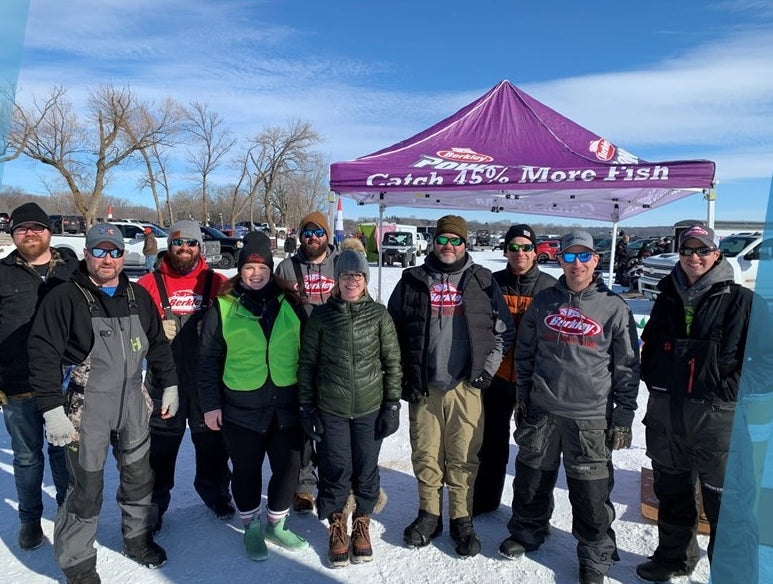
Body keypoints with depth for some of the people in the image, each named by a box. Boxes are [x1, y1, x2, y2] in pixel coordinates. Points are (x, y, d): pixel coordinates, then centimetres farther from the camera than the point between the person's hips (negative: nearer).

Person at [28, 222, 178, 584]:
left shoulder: (138, 296, 6)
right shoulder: (65, 298, -9)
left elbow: (158, 344, 14)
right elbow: (43, 355, -12)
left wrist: (169, 385, 13)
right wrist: (52, 408, -17)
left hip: (133, 402, 5)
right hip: (86, 407, -5)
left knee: (139, 476, 17)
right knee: (86, 489, 4)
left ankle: (137, 537, 39)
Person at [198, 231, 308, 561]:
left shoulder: (289, 304, 2)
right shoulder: (224, 307, -3)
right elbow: (208, 359, 0)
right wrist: (210, 404, -1)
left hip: (286, 406, 2)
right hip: (241, 408, -2)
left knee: (288, 466, 10)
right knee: (247, 469, 13)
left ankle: (277, 523, 35)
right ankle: (251, 527, 36)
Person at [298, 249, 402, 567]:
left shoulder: (379, 314, -3)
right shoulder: (320, 315, -3)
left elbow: (392, 362, 2)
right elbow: (307, 363, 2)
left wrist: (392, 404, 0)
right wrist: (306, 407, 2)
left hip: (370, 409, 1)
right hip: (330, 410, 0)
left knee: (366, 470, 11)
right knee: (335, 472, 7)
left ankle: (361, 523, 36)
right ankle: (337, 527, 33)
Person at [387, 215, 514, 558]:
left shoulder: (482, 282, 6)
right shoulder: (412, 281, 6)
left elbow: (504, 330, 10)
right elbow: (393, 330, 9)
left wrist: (488, 368, 2)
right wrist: (403, 376, 3)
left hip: (466, 387, 0)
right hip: (422, 387, 1)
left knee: (463, 457, 6)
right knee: (426, 455, 10)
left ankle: (462, 519, 23)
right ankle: (429, 514, 28)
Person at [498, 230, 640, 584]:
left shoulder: (615, 308, -3)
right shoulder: (543, 303, 4)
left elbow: (627, 367, 0)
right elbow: (525, 353, 11)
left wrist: (623, 417, -2)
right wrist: (522, 398, 10)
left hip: (591, 418, -3)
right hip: (541, 412, 3)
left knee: (591, 493, 6)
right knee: (532, 481, 16)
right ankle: (527, 533, 40)